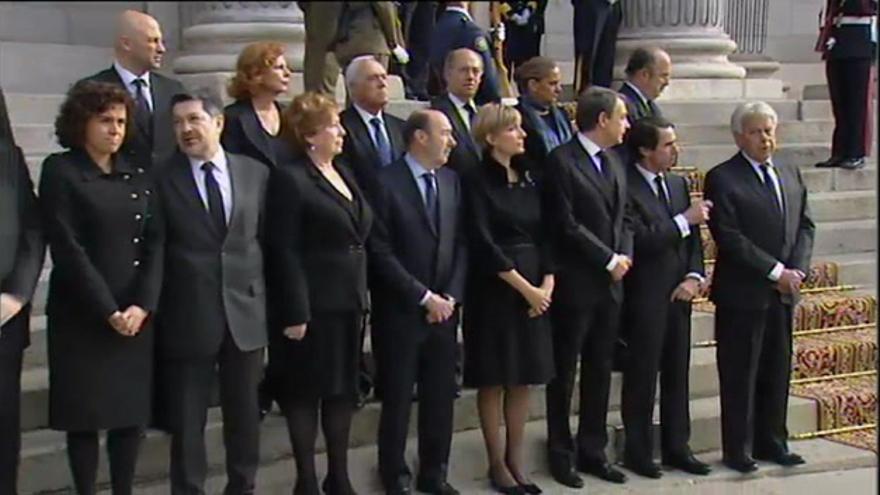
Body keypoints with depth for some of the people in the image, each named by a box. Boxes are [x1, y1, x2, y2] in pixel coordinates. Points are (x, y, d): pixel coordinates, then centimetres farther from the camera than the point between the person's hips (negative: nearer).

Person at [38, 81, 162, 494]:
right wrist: (107, 310, -15)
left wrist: (142, 304, -10)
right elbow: (66, 248, -11)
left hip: (137, 314, 4)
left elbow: (155, 243, 4)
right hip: (82, 316, -4)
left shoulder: (138, 176, 11)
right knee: (84, 414, 2)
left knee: (132, 411, 7)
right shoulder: (60, 171, -4)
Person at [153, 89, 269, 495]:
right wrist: (156, 308, -9)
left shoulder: (256, 173, 4)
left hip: (244, 310, 3)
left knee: (244, 412, 13)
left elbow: (267, 240, 9)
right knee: (187, 419, 6)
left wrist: (266, 298, 6)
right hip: (187, 315, -2)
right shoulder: (163, 179, -4)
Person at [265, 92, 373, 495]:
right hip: (314, 305, -8)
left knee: (344, 387, 12)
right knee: (306, 390, 3)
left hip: (349, 300, 8)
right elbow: (284, 252, -15)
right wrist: (295, 312, -19)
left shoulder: (344, 174, 13)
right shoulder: (290, 179, -11)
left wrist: (361, 296, 11)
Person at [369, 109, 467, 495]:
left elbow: (461, 243, 9)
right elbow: (381, 252, -14)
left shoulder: (451, 180, 8)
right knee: (398, 398, 6)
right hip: (401, 311, -5)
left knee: (441, 396, 10)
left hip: (444, 309, 5)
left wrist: (450, 296, -4)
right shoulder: (386, 183, -10)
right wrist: (424, 297, -14)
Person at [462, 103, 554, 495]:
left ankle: (516, 458, 17)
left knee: (524, 377, 8)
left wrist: (546, 284, -6)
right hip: (494, 288, -5)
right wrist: (524, 287, -14)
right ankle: (497, 463, 11)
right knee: (494, 379, 2)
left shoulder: (530, 177, 10)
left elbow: (546, 234, 7)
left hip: (536, 289, 6)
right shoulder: (477, 181, -7)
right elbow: (483, 243, -13)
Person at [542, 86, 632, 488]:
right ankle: (561, 454, 14)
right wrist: (610, 260, -11)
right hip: (575, 284, -7)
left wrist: (625, 256, -1)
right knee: (564, 371, 4)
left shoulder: (614, 161, 14)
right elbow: (568, 226, -16)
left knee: (600, 371, 12)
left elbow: (622, 218, 16)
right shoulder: (561, 161, -11)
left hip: (610, 283, 7)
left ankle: (593, 451, 21)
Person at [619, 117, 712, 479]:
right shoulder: (626, 189, -13)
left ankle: (676, 447, 23)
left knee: (677, 374, 12)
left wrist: (694, 276, -3)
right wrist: (684, 220, -16)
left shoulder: (678, 184, 12)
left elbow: (693, 238, 12)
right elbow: (640, 240, -21)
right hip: (644, 297, -7)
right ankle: (638, 451, 13)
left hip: (678, 294, 7)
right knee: (642, 376, 2)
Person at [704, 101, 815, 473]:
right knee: (740, 375, 2)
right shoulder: (722, 178, -9)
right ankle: (738, 450, 11)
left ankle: (771, 443, 23)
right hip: (742, 293, -6)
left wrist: (797, 269, -5)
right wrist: (776, 271, -16)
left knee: (777, 371, 12)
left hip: (783, 291, 6)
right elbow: (729, 237, -16)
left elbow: (805, 224, 12)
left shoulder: (790, 174, 13)